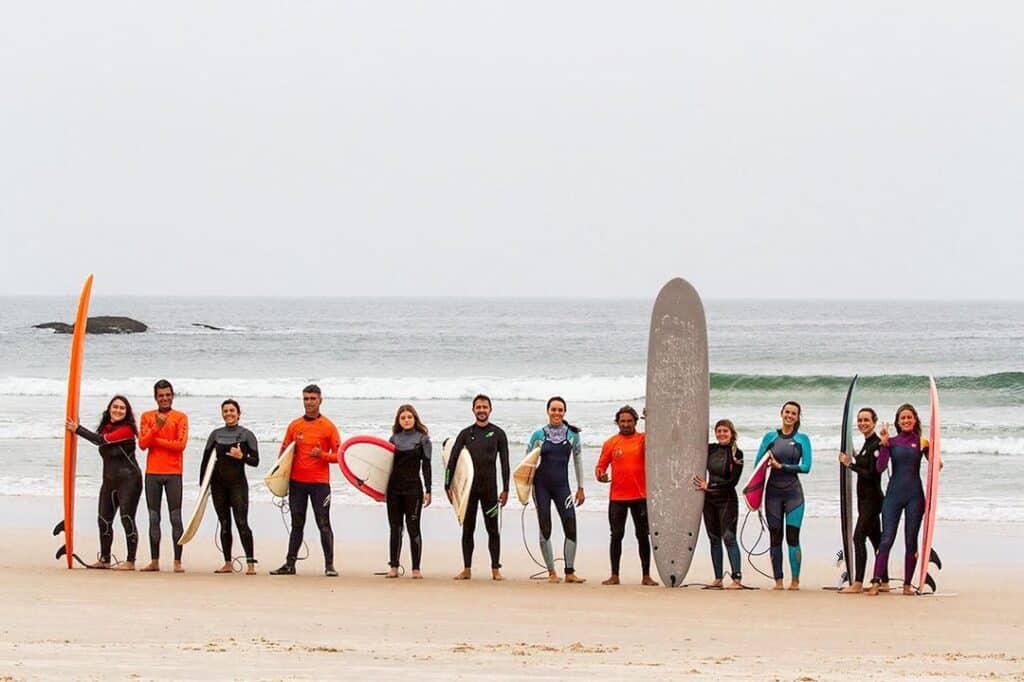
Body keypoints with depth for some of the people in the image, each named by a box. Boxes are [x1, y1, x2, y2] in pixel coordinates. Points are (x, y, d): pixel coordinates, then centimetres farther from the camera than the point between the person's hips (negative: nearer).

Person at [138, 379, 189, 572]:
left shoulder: (180, 417, 3)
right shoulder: (147, 417, 10)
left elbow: (181, 444, -9)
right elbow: (142, 443, -1)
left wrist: (155, 440, -8)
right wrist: (157, 427, -16)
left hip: (173, 473, -3)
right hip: (152, 473, 3)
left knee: (176, 518, -5)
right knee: (154, 518, 5)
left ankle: (178, 562, -5)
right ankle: (154, 561, 8)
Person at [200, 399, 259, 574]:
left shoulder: (247, 435, 1)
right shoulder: (216, 434, 10)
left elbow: (255, 461, -2)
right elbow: (205, 459, 11)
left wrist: (241, 456, -21)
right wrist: (202, 484, 6)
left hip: (238, 483, -4)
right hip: (218, 484, 4)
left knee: (242, 523, -12)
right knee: (224, 524, 7)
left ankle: (250, 563, -13)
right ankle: (227, 563, 12)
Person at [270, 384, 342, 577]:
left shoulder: (328, 427, -1)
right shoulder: (294, 426, 9)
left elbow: (338, 455, -2)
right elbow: (284, 451, 14)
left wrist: (322, 455, -20)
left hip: (319, 482, -4)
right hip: (297, 482, 4)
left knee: (323, 524, -4)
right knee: (297, 524, 9)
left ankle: (329, 565, -3)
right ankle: (290, 564, 12)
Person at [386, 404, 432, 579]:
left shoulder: (422, 438, 0)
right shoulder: (394, 438, 11)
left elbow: (426, 465, -3)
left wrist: (428, 491, -8)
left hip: (413, 488, -4)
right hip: (394, 488, 4)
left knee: (413, 528, -4)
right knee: (395, 528, 6)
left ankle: (416, 569, -1)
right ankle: (393, 567, 9)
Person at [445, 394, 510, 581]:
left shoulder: (498, 433, 3)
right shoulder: (465, 434, 7)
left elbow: (504, 462, 3)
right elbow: (452, 460, 5)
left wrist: (505, 489, -3)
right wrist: (448, 485, -2)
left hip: (489, 488, -2)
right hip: (468, 487, 2)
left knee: (493, 530, -1)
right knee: (467, 529, 4)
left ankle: (495, 569, 2)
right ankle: (467, 570, 8)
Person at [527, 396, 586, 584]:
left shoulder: (572, 433, 5)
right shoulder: (539, 434, 2)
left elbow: (577, 461, 10)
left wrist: (580, 488, 10)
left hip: (561, 485, 1)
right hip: (541, 485, -1)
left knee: (571, 528, -10)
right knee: (545, 529, 1)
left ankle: (570, 573, -5)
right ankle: (552, 572, 8)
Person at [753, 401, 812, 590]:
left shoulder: (802, 439, 4)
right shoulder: (770, 437, 8)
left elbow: (806, 467, -5)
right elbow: (758, 463, 4)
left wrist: (781, 466, -11)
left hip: (793, 491, -2)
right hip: (773, 491, 2)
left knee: (792, 536, -7)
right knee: (775, 537, 2)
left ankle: (795, 580, -2)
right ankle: (778, 580, 6)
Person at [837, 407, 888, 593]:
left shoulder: (876, 445, -15)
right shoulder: (867, 444, 14)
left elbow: (872, 474, -20)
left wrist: (850, 464, -18)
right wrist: (854, 460, 11)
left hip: (872, 499, -10)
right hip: (865, 499, 10)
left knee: (859, 537, -12)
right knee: (876, 538, 12)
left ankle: (858, 583, -12)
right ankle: (884, 582, 16)